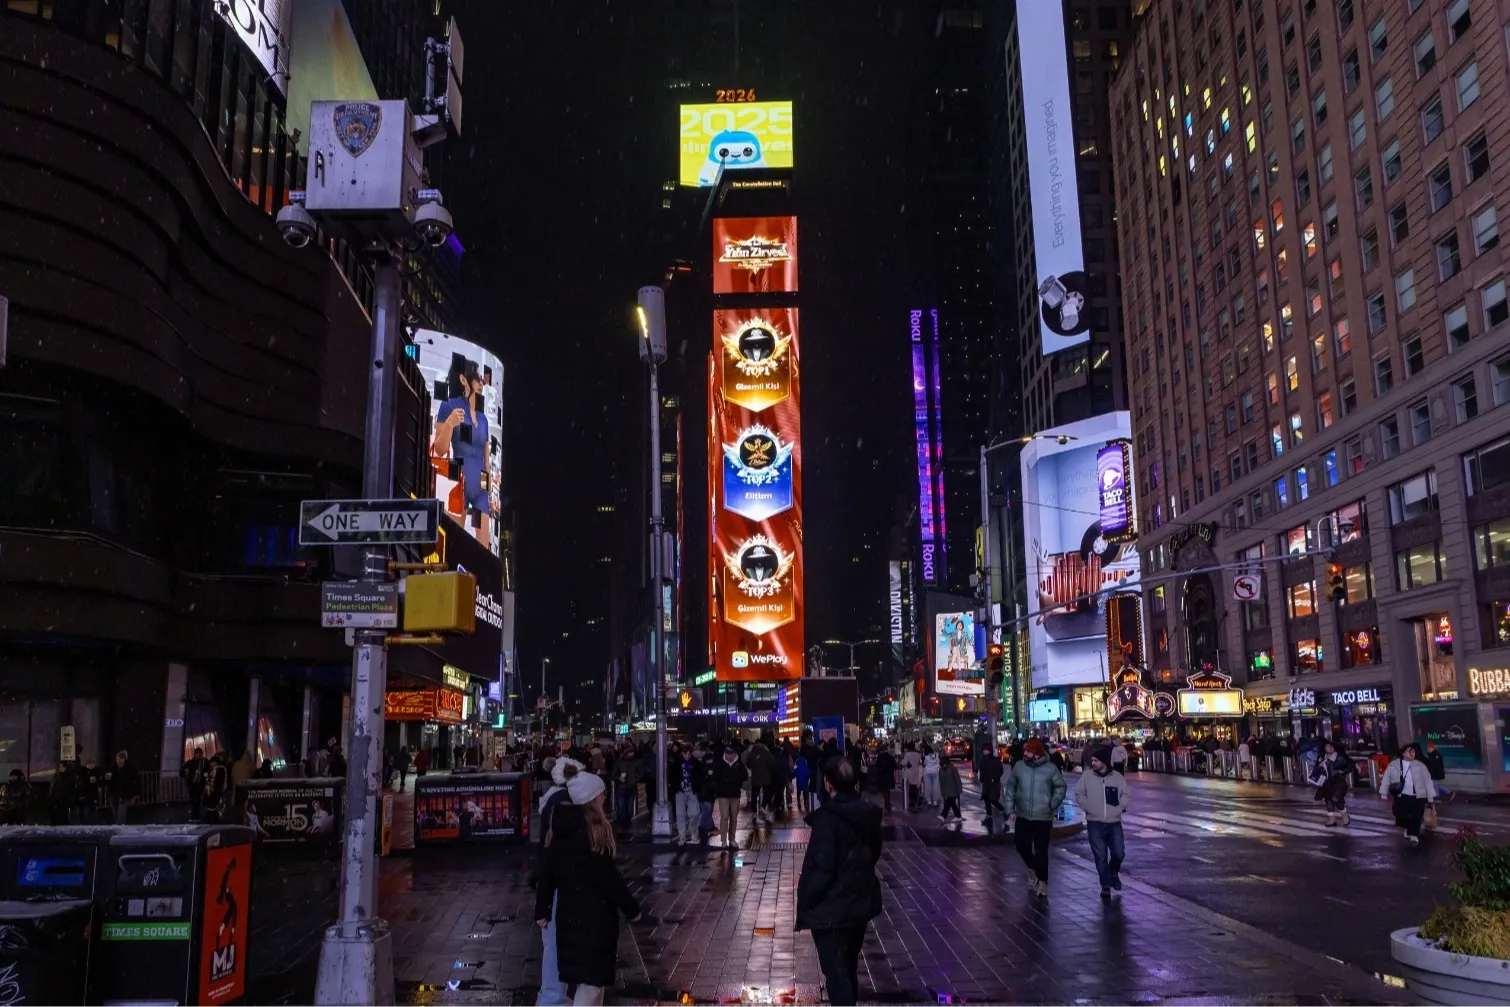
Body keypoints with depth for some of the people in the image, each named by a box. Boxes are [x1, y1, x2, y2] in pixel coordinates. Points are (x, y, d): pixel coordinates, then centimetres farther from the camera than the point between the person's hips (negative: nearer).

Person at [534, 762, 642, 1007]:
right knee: (592, 978, -1)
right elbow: (608, 876, -16)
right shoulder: (595, 829, -16)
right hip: (595, 912, -7)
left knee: (589, 975, 19)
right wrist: (631, 908, -7)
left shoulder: (560, 828, 5)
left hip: (568, 911, 7)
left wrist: (542, 910, 16)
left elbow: (547, 872, 8)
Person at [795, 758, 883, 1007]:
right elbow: (875, 852, 14)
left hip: (831, 907, -8)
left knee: (836, 971, 3)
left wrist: (806, 903, -12)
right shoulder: (868, 812, 0)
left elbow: (821, 868, -23)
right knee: (849, 966, 22)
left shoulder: (828, 817, -24)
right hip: (861, 901, 8)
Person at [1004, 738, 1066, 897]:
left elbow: (1060, 787, 4)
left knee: (1041, 851, 0)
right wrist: (1010, 809, 3)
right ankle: (1033, 869, 38)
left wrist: (1053, 804, -8)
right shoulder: (1019, 767, -2)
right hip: (1023, 816, 3)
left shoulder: (1050, 769, -9)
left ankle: (1042, 882, 13)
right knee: (1022, 846, 10)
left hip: (1043, 817, -3)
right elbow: (1011, 788, 6)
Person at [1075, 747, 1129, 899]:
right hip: (1095, 823, -1)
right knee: (1100, 856, 1)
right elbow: (1079, 794, 5)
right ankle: (1106, 886, 14)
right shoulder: (1087, 776, -4)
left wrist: (1121, 807, -3)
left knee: (1119, 853, -2)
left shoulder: (1118, 777, -2)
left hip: (1114, 822, 1)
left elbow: (1124, 794, 11)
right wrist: (1087, 807, -6)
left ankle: (1113, 873, 31)